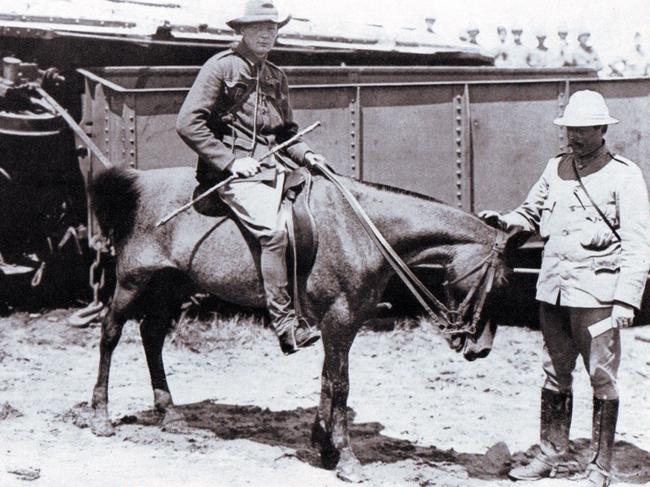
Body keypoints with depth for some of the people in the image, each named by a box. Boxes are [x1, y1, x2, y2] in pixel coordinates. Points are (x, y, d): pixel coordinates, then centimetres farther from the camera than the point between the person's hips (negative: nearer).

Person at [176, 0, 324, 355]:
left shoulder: (276, 77, 18)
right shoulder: (221, 66, -3)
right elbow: (188, 123, -9)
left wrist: (304, 154, 5)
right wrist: (230, 160, -13)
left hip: (270, 166, 7)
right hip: (232, 171, -7)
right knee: (273, 231, -25)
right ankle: (285, 326, -21)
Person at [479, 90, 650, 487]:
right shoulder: (556, 168, 11)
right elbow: (533, 214, 24)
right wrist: (504, 221, 2)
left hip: (596, 292, -5)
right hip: (553, 289, 5)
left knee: (603, 378, 1)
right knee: (555, 374, 14)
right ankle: (551, 454, 26)